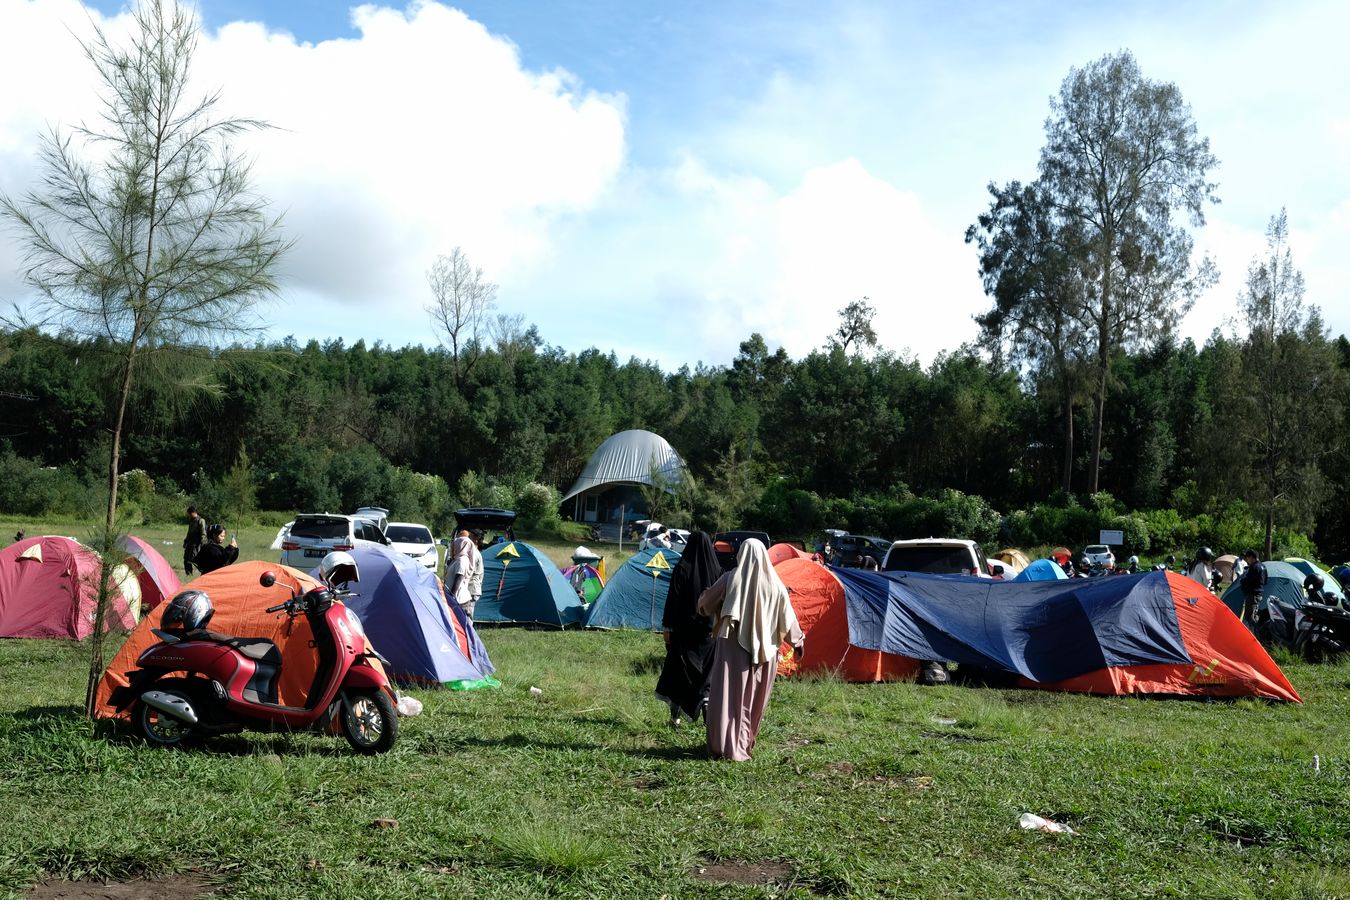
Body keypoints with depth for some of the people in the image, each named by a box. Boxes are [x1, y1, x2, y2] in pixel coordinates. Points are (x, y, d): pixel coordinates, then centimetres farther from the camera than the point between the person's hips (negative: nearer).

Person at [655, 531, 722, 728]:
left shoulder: (682, 569, -8)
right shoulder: (717, 571, -2)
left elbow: (673, 599, -7)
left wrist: (667, 626, -1)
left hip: (684, 629, -2)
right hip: (708, 629, 2)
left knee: (678, 669, 9)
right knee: (705, 671, 13)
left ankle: (675, 716, 13)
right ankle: (705, 702, -9)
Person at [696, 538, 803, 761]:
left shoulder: (731, 579, -8)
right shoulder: (774, 583, -1)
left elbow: (705, 602, 4)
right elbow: (787, 616, 6)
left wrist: (701, 605, 27)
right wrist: (797, 641, 19)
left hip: (732, 645, -3)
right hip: (764, 648, 3)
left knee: (727, 694, 1)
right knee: (754, 696, 13)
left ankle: (722, 745, -2)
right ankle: (744, 744, 20)